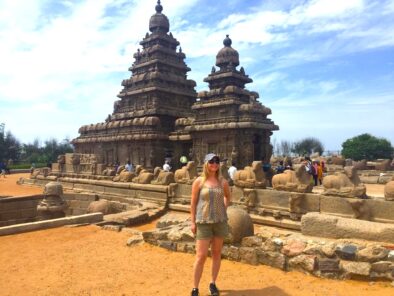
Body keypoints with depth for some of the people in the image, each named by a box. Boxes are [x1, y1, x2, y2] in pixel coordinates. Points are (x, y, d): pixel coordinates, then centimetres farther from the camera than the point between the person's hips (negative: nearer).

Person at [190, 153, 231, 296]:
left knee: (217, 254, 12)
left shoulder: (223, 182, 2)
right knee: (201, 256, -4)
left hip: (220, 221, 3)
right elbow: (193, 202, -3)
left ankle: (213, 284, 28)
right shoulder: (199, 181, -6)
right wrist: (193, 221, -5)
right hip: (203, 222, -3)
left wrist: (223, 209, 8)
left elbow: (228, 197, 21)